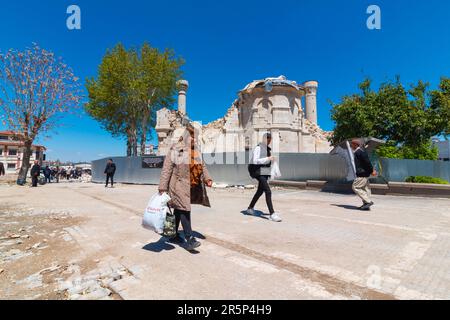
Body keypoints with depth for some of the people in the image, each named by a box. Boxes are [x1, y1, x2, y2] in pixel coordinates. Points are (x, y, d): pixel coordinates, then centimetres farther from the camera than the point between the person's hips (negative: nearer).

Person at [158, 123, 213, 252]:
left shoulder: (196, 150, 12)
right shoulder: (175, 150, -8)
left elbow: (202, 166, 19)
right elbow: (166, 169, -9)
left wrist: (207, 178, 3)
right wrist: (163, 187, -12)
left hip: (193, 187, 7)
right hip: (180, 185, -6)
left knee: (179, 210, 16)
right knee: (184, 210, -10)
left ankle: (174, 235, 30)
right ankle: (189, 239, -4)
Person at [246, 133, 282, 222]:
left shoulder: (268, 148, 15)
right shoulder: (258, 148, -11)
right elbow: (255, 161, -20)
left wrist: (271, 159, 6)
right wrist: (268, 158, -22)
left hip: (265, 172, 9)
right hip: (259, 172, -9)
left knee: (260, 191, 18)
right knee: (268, 192, -16)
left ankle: (250, 208, 35)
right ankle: (272, 214, -14)